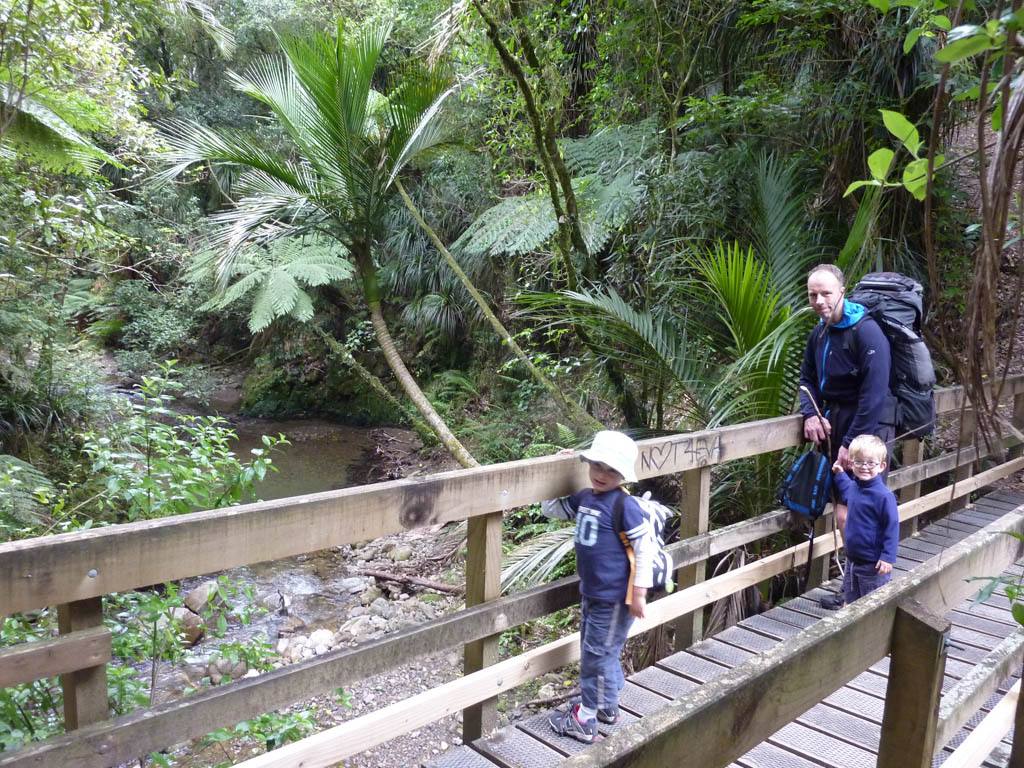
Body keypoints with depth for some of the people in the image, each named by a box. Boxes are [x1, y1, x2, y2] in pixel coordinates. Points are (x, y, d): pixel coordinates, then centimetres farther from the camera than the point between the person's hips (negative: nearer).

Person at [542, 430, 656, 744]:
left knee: (596, 653, 3)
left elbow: (644, 545, -17)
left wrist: (639, 592, -16)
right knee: (596, 649, 22)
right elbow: (551, 508, 16)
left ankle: (584, 721, 17)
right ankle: (607, 705, 42)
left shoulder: (624, 504, -20)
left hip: (615, 597, -8)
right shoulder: (584, 497, 2)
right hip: (591, 591, 8)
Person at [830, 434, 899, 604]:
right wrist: (840, 474, 25)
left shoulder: (884, 496, -23)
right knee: (851, 598, 21)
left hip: (873, 564, -8)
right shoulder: (854, 486, 1)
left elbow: (892, 527, -20)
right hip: (852, 558, 8)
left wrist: (888, 557, -21)